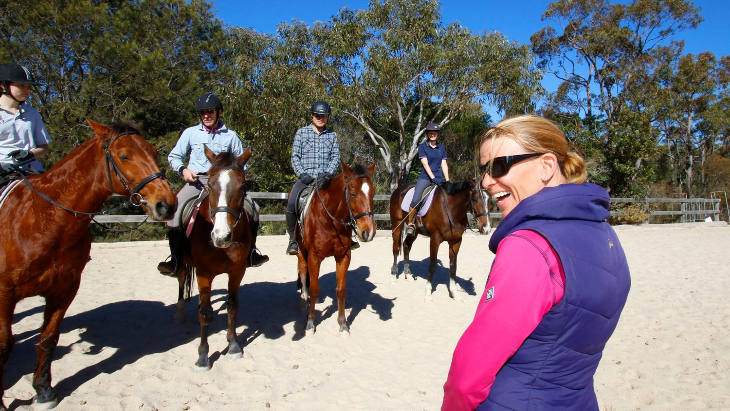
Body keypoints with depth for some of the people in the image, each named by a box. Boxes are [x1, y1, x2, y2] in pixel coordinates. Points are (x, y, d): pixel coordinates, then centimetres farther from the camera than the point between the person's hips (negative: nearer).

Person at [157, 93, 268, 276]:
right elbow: (174, 156, 13)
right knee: (174, 209, -24)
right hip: (196, 181, -1)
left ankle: (250, 254, 2)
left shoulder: (231, 136, 9)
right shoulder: (190, 133, 7)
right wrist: (183, 169, -7)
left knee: (253, 207, -13)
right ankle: (176, 261, -13)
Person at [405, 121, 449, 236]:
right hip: (425, 178, -4)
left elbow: (444, 165, 11)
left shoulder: (442, 148, 15)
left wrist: (447, 180, -1)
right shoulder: (422, 146, 3)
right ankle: (410, 224, -6)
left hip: (439, 178, 4)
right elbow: (425, 163, -6)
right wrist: (433, 178, -16)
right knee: (415, 200, -23)